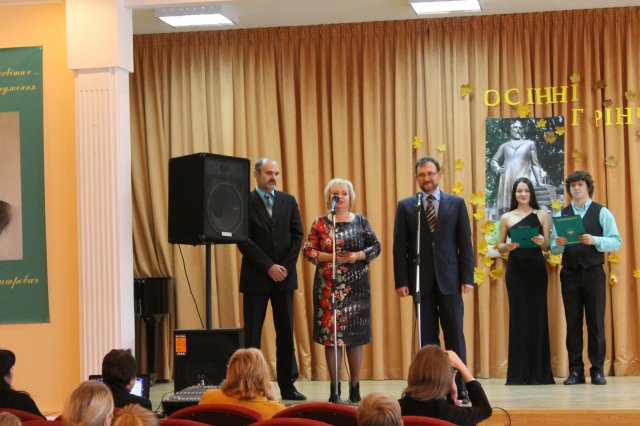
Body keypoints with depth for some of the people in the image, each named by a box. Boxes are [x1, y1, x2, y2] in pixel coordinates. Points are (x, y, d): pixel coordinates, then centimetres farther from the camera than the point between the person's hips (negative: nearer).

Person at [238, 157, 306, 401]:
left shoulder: (288, 201, 10)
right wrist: (269, 267, -13)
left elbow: (297, 236, 7)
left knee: (286, 333, 5)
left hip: (284, 277, 4)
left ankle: (288, 386, 10)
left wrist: (285, 266, -6)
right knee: (252, 334, 0)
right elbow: (244, 241, -9)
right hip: (256, 278, -4)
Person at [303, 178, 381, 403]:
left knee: (356, 335, 2)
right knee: (331, 334, -3)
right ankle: (335, 389, 5)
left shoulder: (361, 221, 8)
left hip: (356, 286, 1)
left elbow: (376, 246, 7)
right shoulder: (320, 223, 4)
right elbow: (308, 250, 1)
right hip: (329, 286, -1)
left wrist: (358, 255, -10)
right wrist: (330, 257, -13)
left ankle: (355, 387, 12)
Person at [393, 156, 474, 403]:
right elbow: (399, 246, 3)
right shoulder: (405, 206, 6)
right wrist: (401, 281, -5)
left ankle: (460, 389, 4)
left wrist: (467, 277, -3)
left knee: (455, 335, 0)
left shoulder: (456, 204, 6)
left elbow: (465, 242, 4)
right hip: (421, 280, 0)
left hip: (449, 279, 0)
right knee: (427, 337, 4)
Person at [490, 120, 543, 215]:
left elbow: (535, 164, 14)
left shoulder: (529, 144, 18)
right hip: (507, 181, 2)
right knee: (505, 209, -7)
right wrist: (497, 169, 8)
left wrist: (540, 183, 6)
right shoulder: (504, 146, 21)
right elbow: (494, 160, 30)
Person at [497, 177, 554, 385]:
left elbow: (548, 246, 4)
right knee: (518, 317, -1)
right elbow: (499, 246, 10)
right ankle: (518, 373, 4)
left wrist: (542, 242, -18)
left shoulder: (542, 216, 7)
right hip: (515, 269, 0)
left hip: (536, 269, 0)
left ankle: (538, 372, 6)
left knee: (537, 316, 0)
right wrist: (509, 246, -12)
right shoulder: (506, 218, 8)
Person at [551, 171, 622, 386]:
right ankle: (575, 371, 10)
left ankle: (597, 370, 7)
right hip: (570, 272, 2)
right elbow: (553, 246, 6)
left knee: (596, 322, 0)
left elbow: (616, 242, -6)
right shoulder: (562, 214, 9)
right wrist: (558, 244, -16)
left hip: (593, 272, -2)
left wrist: (594, 240, -21)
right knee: (573, 323, 5)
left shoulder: (602, 212, 1)